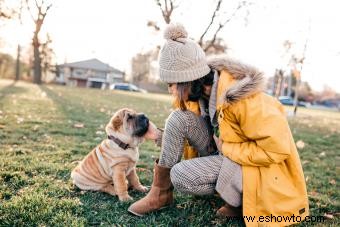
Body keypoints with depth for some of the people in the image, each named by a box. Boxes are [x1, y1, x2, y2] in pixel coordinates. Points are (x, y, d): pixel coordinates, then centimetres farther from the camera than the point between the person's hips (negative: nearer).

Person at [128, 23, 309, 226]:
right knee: (178, 118, -14)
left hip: (256, 163, -7)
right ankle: (161, 193, -5)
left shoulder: (242, 99, -31)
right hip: (226, 152, 7)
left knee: (180, 176, -23)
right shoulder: (202, 88, -8)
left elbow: (278, 149, -29)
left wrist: (225, 147, -20)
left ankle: (244, 199, -2)